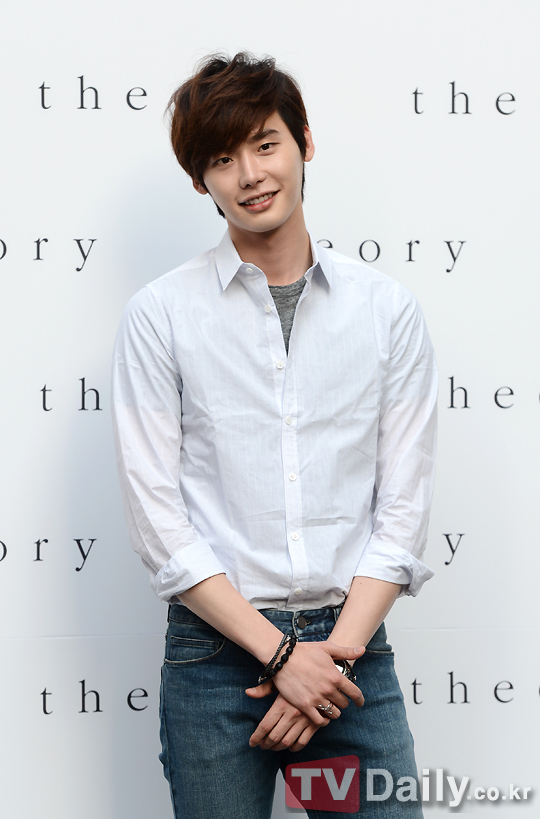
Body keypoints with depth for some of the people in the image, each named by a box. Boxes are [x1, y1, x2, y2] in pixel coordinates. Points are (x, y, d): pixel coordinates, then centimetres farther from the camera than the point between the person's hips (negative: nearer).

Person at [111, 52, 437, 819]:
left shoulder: (389, 309, 4)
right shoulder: (159, 316, -1)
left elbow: (403, 505, 2)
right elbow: (157, 517, -6)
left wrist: (337, 649, -8)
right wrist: (280, 652, -11)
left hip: (352, 649, 2)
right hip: (216, 651, -1)